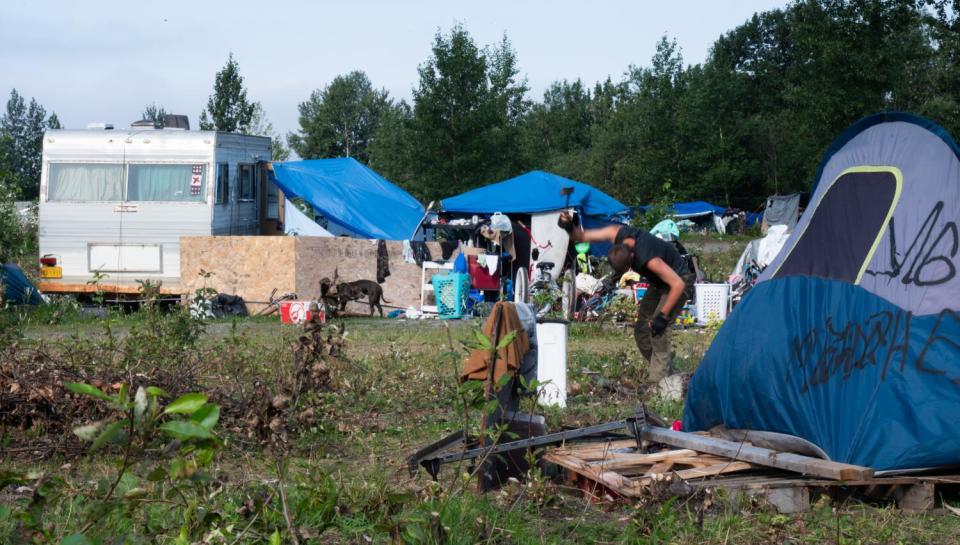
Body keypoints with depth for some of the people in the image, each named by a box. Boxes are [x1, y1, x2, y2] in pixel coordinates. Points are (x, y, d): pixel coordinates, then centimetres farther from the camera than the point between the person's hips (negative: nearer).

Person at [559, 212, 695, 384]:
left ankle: (657, 381, -14)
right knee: (641, 329, 9)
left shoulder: (649, 260, -40)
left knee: (657, 329, -19)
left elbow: (678, 284, -36)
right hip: (658, 283, 9)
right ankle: (663, 367, 23)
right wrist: (570, 227, -33)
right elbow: (582, 236, -11)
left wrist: (663, 316, -33)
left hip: (678, 281, -9)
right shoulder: (617, 233, -20)